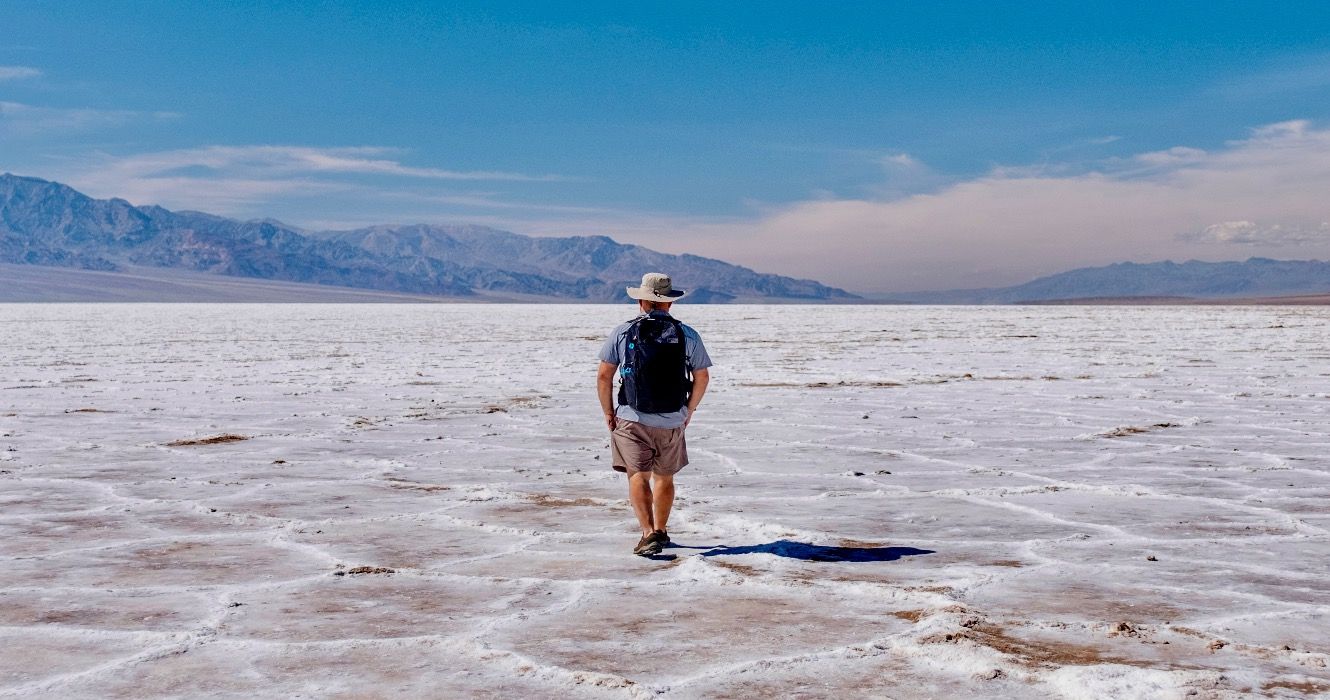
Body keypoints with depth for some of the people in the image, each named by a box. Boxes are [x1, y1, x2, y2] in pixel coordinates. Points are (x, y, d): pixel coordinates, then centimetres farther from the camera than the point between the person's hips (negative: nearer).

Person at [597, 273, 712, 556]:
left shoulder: (623, 332, -4)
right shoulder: (688, 335, 1)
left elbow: (604, 376, -4)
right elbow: (702, 378, 6)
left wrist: (608, 413, 7)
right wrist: (689, 411, 19)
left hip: (632, 418, -2)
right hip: (672, 422, 2)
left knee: (638, 477, -3)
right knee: (665, 477, 18)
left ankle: (649, 533, -19)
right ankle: (661, 531, 28)